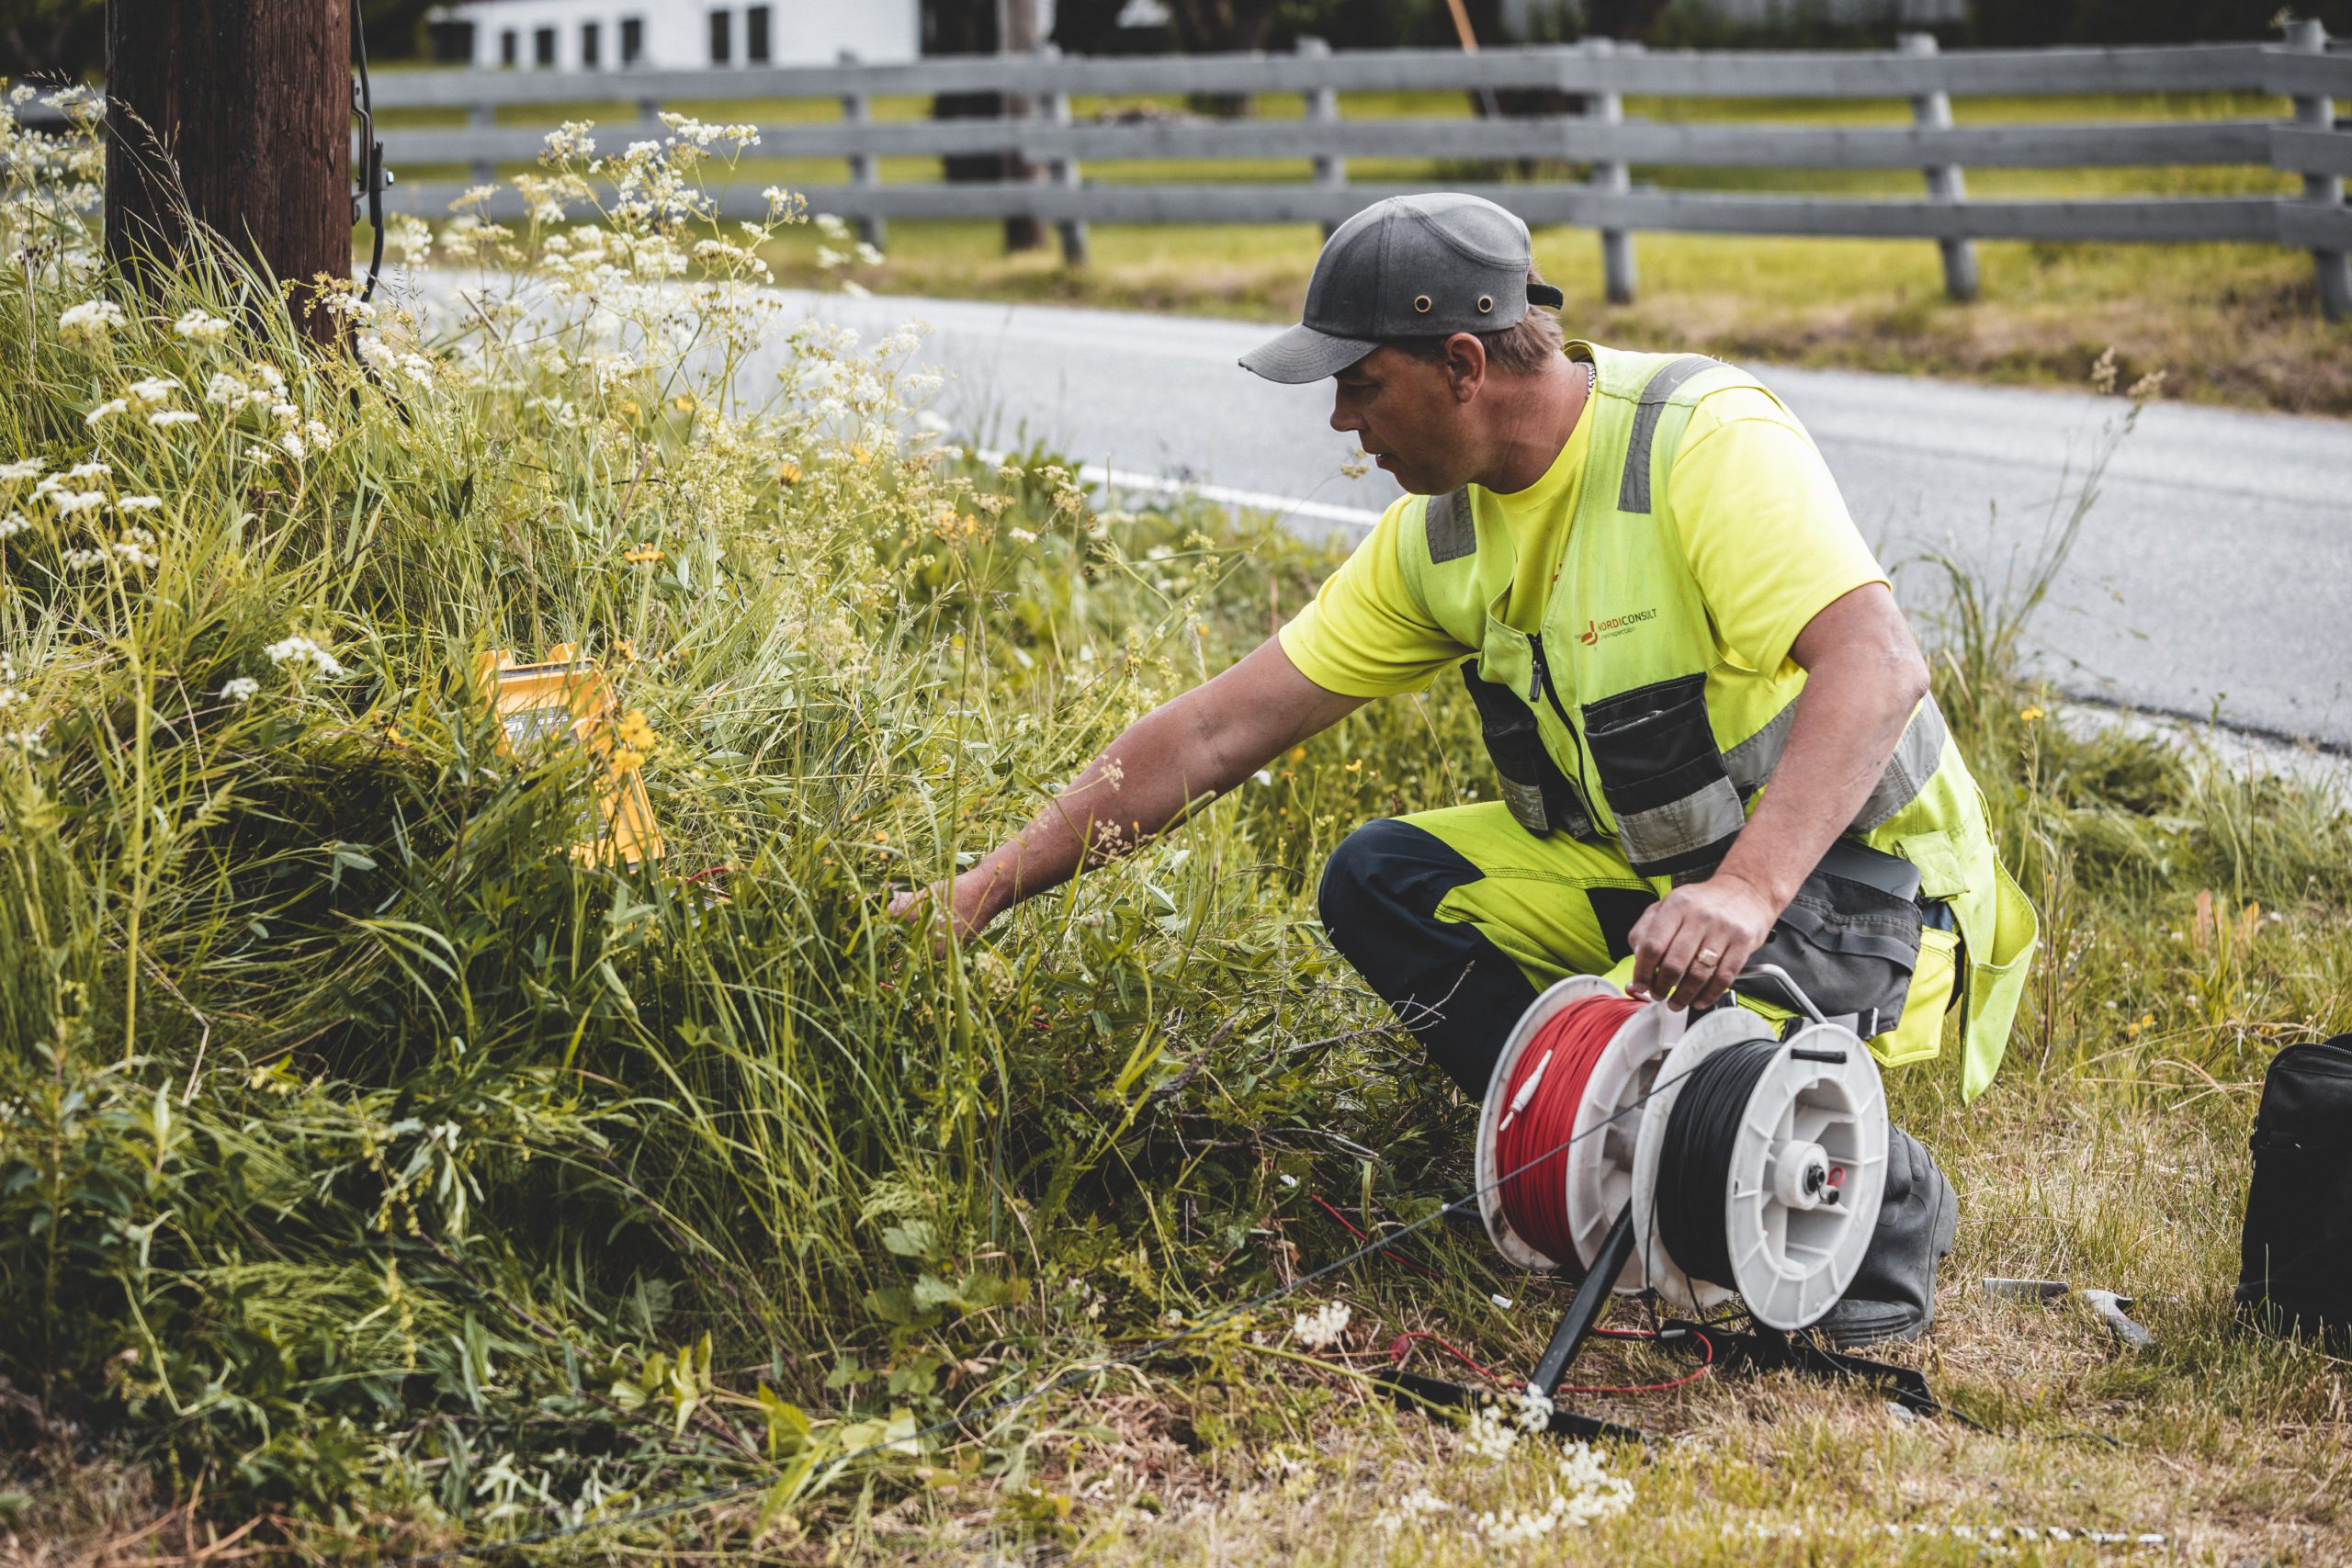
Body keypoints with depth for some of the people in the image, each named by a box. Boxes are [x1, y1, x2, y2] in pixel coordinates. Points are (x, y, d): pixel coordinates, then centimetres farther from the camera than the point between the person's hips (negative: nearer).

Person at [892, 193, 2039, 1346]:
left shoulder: (1706, 440, -22)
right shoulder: (1442, 528, 1)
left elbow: (1877, 667, -35)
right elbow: (1219, 732, 3)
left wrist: (1746, 889, -48)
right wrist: (984, 891, 0)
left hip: (1850, 870, -7)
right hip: (1640, 866, 8)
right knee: (1382, 881, -7)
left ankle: (1876, 1199, -2)